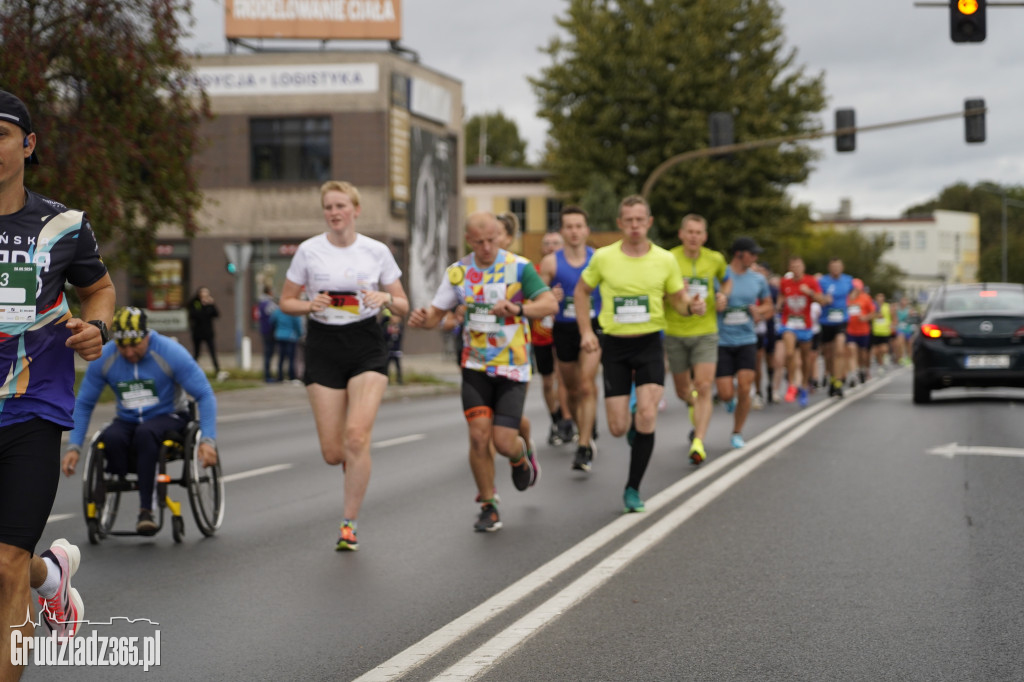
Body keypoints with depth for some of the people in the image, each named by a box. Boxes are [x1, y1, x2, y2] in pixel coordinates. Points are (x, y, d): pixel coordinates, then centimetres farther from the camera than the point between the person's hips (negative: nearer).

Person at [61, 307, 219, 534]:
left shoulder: (171, 353, -15)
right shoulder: (103, 359, -6)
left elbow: (205, 396, -13)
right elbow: (83, 404, 4)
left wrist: (208, 440, -24)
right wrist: (73, 447, -6)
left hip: (168, 418, -2)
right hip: (127, 421, 3)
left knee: (145, 433, -39)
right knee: (110, 439, -35)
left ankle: (146, 509, -33)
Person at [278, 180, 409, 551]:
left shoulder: (377, 252, 1)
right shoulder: (308, 250, 1)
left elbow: (403, 305, 7)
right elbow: (286, 301, 8)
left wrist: (385, 298, -15)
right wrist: (311, 305, -13)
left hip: (366, 347, -1)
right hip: (324, 347, 1)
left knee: (356, 434, -18)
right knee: (333, 452, -1)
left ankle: (349, 524, -5)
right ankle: (354, 465, 38)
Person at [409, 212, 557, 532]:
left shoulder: (519, 267, -8)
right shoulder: (458, 272, 2)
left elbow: (550, 304, -15)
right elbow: (436, 313, 5)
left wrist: (518, 308, -34)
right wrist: (421, 318, -19)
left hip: (512, 368, -2)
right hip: (475, 367, 2)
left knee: (504, 442, -8)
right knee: (479, 436, -10)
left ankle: (521, 454, 31)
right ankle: (488, 506, 8)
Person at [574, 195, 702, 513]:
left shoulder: (665, 260, -1)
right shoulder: (603, 257, -3)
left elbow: (678, 300, 9)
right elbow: (581, 291, 12)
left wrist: (692, 306, -15)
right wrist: (586, 331, 2)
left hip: (649, 343, 0)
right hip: (615, 346, 1)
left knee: (647, 416, -17)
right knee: (617, 428, -4)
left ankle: (633, 489, -1)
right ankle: (631, 420, 37)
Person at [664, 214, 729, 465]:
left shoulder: (715, 259, 1)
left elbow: (726, 279, 23)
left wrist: (723, 295, 1)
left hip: (705, 333, 0)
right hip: (675, 333, 0)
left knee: (703, 388, -13)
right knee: (682, 390, 11)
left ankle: (698, 442, -15)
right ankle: (692, 401, 48)